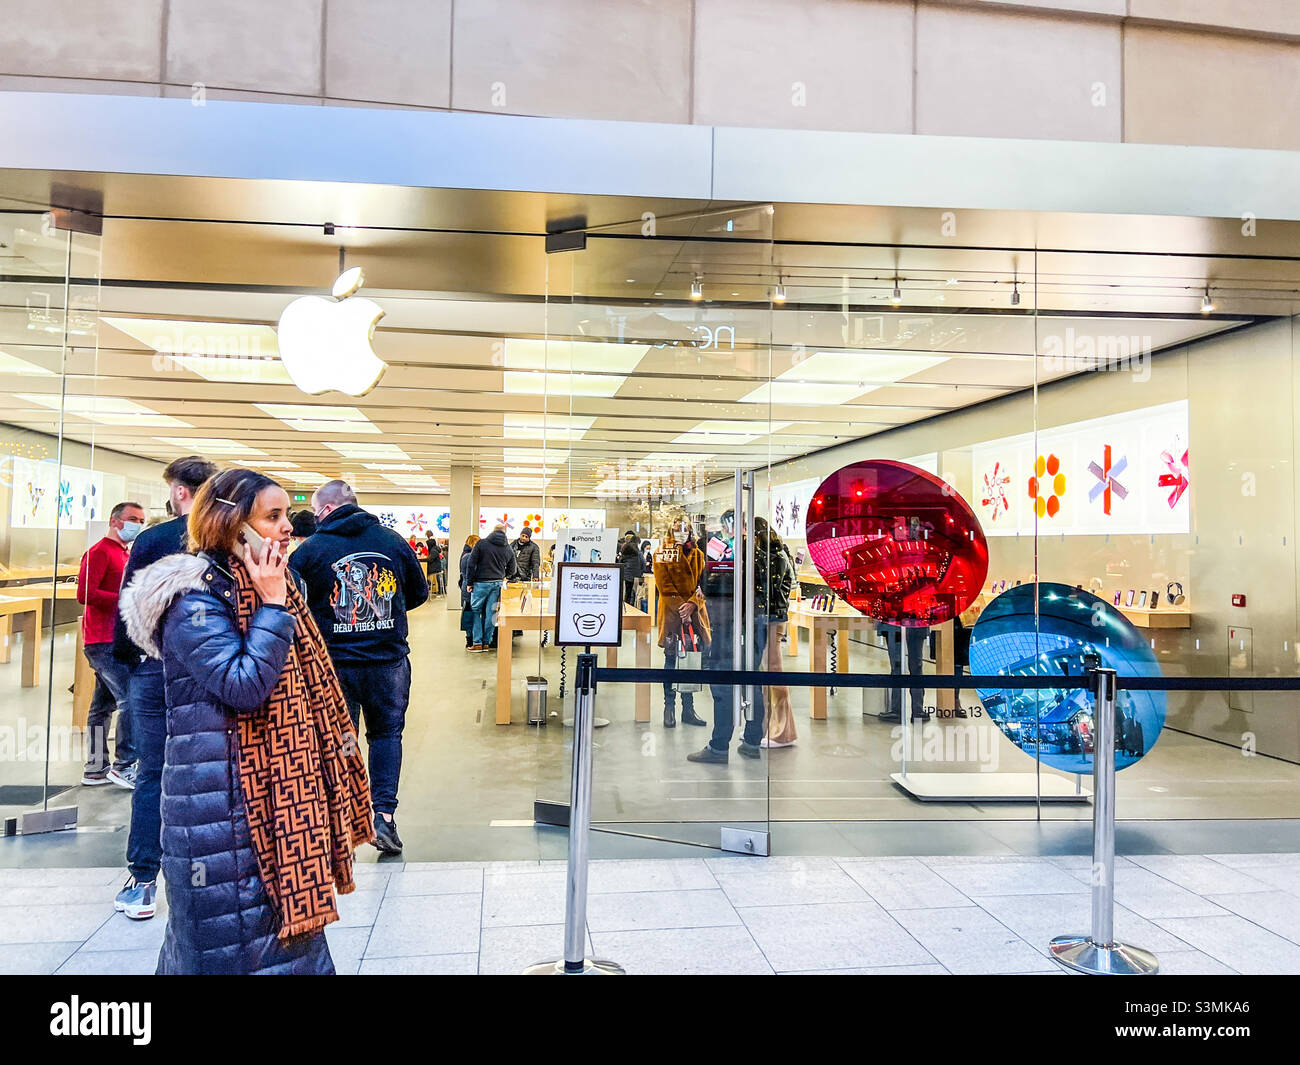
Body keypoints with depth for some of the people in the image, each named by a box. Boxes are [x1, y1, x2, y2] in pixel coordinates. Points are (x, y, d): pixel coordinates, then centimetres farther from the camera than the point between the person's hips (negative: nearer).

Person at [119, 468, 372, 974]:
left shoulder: (274, 586, 12)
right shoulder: (194, 600, -16)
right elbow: (244, 686, -26)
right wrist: (272, 605, -22)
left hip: (273, 787, 9)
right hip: (221, 798, -9)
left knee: (282, 908, 16)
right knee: (237, 928, 1)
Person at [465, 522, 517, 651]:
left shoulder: (481, 543, -2)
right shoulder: (508, 549, 8)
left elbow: (471, 564, -5)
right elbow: (511, 571, 16)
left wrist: (469, 583, 0)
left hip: (481, 583, -3)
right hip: (497, 584, 3)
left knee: (476, 611, 6)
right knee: (490, 613, 8)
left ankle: (477, 643, 2)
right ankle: (486, 642, 11)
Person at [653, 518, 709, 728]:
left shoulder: (698, 555, 12)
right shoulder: (663, 553, 0)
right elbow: (664, 584, -6)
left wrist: (692, 604, -10)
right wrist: (680, 607, -12)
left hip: (694, 610, 4)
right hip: (671, 610, -4)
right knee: (671, 659, 0)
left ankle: (688, 709, 16)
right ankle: (669, 707, 8)